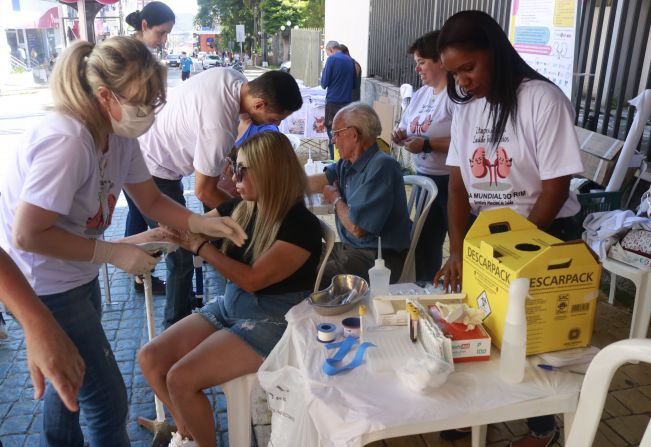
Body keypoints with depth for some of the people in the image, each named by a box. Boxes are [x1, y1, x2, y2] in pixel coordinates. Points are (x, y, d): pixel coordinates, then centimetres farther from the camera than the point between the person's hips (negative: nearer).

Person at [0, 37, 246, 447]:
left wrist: (204, 224, -12)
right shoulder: (67, 141, -31)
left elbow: (151, 201, 4)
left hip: (78, 275, 8)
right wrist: (113, 252, -24)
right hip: (46, 285, -8)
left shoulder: (120, 134, -5)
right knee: (107, 399, 0)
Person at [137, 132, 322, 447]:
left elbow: (252, 279, -24)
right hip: (230, 306, 8)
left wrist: (200, 246, -17)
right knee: (150, 358, 0)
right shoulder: (240, 209, 2)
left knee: (181, 378, -19)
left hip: (272, 322, -8)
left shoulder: (301, 225, -20)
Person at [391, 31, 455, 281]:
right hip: (424, 178, 9)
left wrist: (428, 145, -24)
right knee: (424, 242, 19)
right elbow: (407, 130, 20)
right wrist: (401, 136, -2)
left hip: (451, 182, -9)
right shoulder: (421, 94, 12)